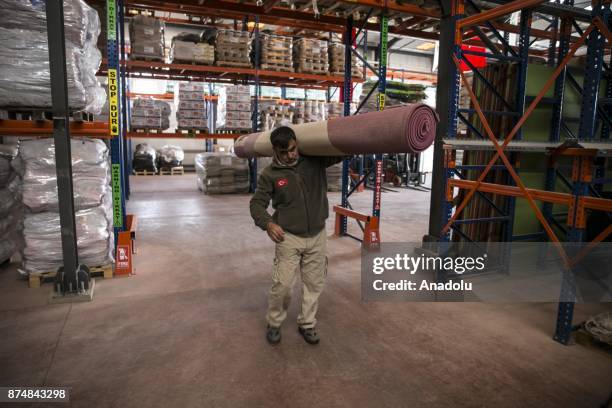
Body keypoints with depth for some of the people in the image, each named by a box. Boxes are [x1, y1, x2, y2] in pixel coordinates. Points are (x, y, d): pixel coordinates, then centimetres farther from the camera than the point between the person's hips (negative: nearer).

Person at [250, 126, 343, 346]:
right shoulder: (270, 174, -6)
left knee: (314, 283, 11)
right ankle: (274, 323, 24)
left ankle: (307, 324, 31)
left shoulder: (315, 160, -2)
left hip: (317, 236, 2)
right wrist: (267, 223, -20)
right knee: (282, 284, -2)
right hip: (289, 237, -2)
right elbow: (257, 203, -3)